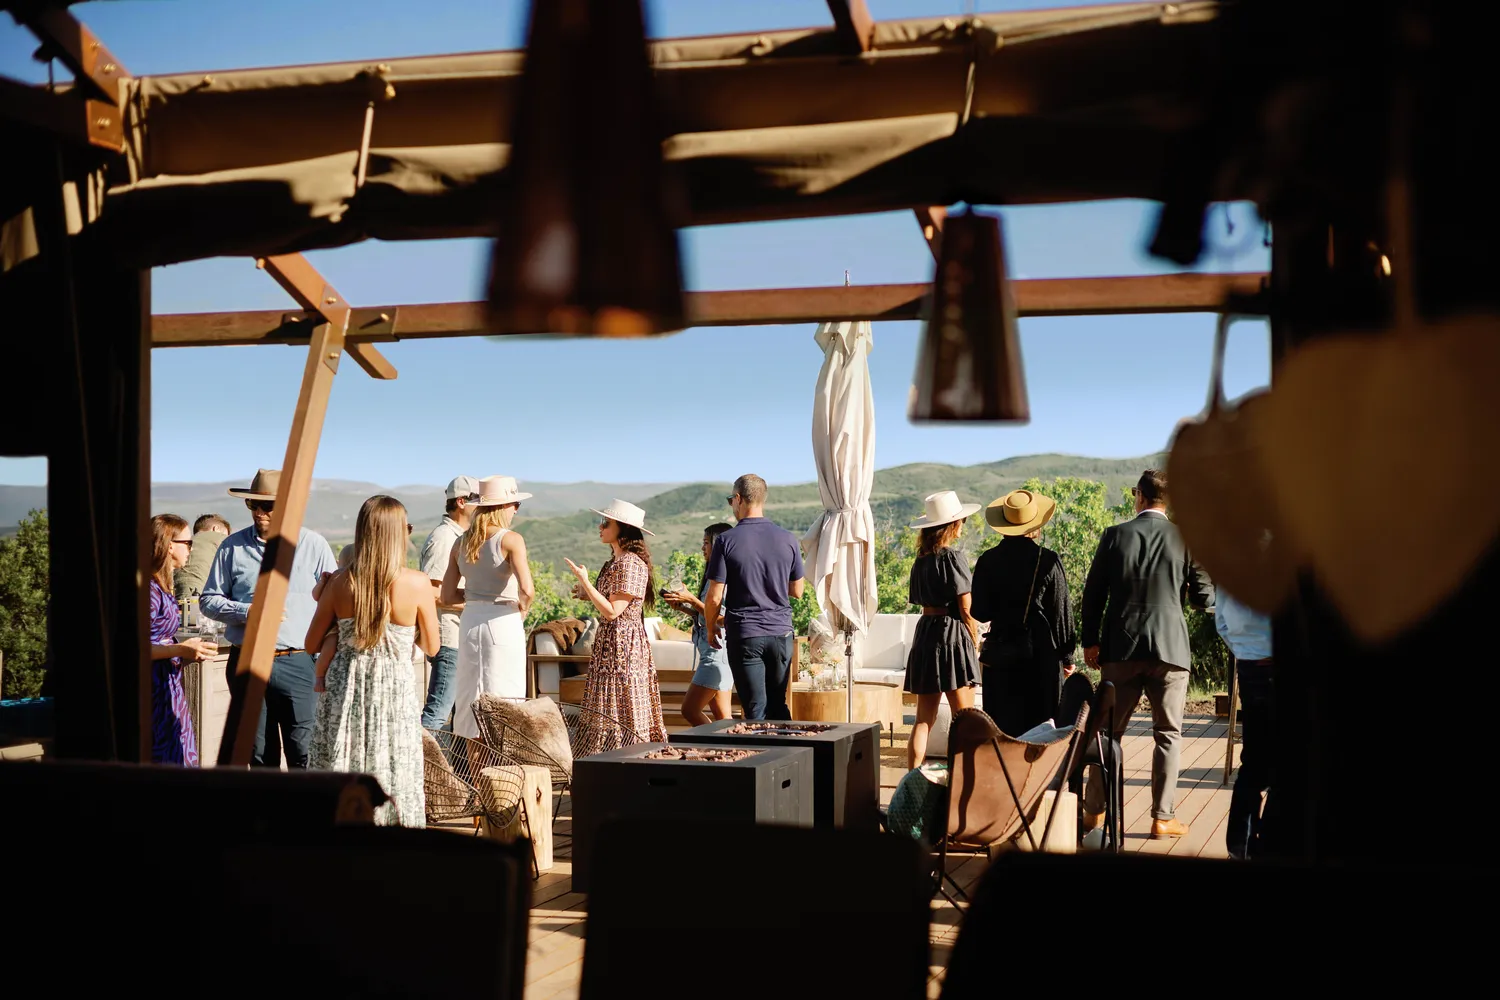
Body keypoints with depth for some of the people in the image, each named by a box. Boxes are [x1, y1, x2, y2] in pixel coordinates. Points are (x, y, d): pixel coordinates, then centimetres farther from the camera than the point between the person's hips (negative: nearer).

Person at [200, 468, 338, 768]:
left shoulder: (314, 545, 3)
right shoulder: (233, 546, 7)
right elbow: (209, 599, 10)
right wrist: (248, 613, -8)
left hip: (299, 663, -2)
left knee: (305, 754, -6)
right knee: (259, 754, 9)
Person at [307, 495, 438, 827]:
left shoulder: (341, 582, -4)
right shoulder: (417, 584, -12)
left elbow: (312, 644, 6)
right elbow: (431, 647, 1)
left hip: (343, 691, 2)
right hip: (395, 693, -2)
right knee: (396, 788, 5)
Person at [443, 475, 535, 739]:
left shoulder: (461, 543, 7)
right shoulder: (510, 539, -11)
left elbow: (447, 597, 7)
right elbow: (527, 590, -22)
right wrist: (522, 607, -3)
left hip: (470, 621, 6)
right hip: (502, 621, -6)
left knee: (470, 698, 13)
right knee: (502, 699, 0)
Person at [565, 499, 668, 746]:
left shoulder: (631, 563, -16)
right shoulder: (615, 561, 14)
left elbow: (612, 611, -21)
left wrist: (584, 580, -20)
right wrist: (588, 595, 16)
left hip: (623, 645, -10)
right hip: (608, 642, 10)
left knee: (620, 712, -5)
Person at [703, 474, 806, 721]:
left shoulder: (726, 541, -9)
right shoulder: (788, 539, 1)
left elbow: (715, 597, -9)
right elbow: (797, 591, 9)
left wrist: (711, 629, 8)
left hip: (744, 636, -3)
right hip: (781, 632, 3)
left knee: (756, 710, 1)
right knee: (778, 706, 15)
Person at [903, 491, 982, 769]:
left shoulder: (921, 561, 11)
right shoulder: (953, 557, -10)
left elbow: (921, 602, 13)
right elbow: (965, 608, -11)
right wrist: (976, 642, 0)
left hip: (924, 632, 7)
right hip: (952, 634, -7)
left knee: (924, 718, 8)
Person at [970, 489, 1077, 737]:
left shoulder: (988, 561, -1)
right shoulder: (1048, 561, -7)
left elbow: (980, 612, 1)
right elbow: (1061, 612, -3)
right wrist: (1067, 654, 6)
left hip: (999, 656, 2)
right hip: (1040, 652, -2)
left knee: (1002, 725, 5)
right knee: (1041, 723, 4)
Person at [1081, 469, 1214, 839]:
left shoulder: (1115, 535, -2)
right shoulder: (1186, 538, -4)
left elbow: (1093, 592, 0)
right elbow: (1204, 597, 0)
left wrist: (1091, 641, 9)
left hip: (1121, 648, 1)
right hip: (1170, 649, -1)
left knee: (1109, 730, 12)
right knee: (1168, 735, 8)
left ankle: (1093, 810, 17)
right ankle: (1162, 818, 7)